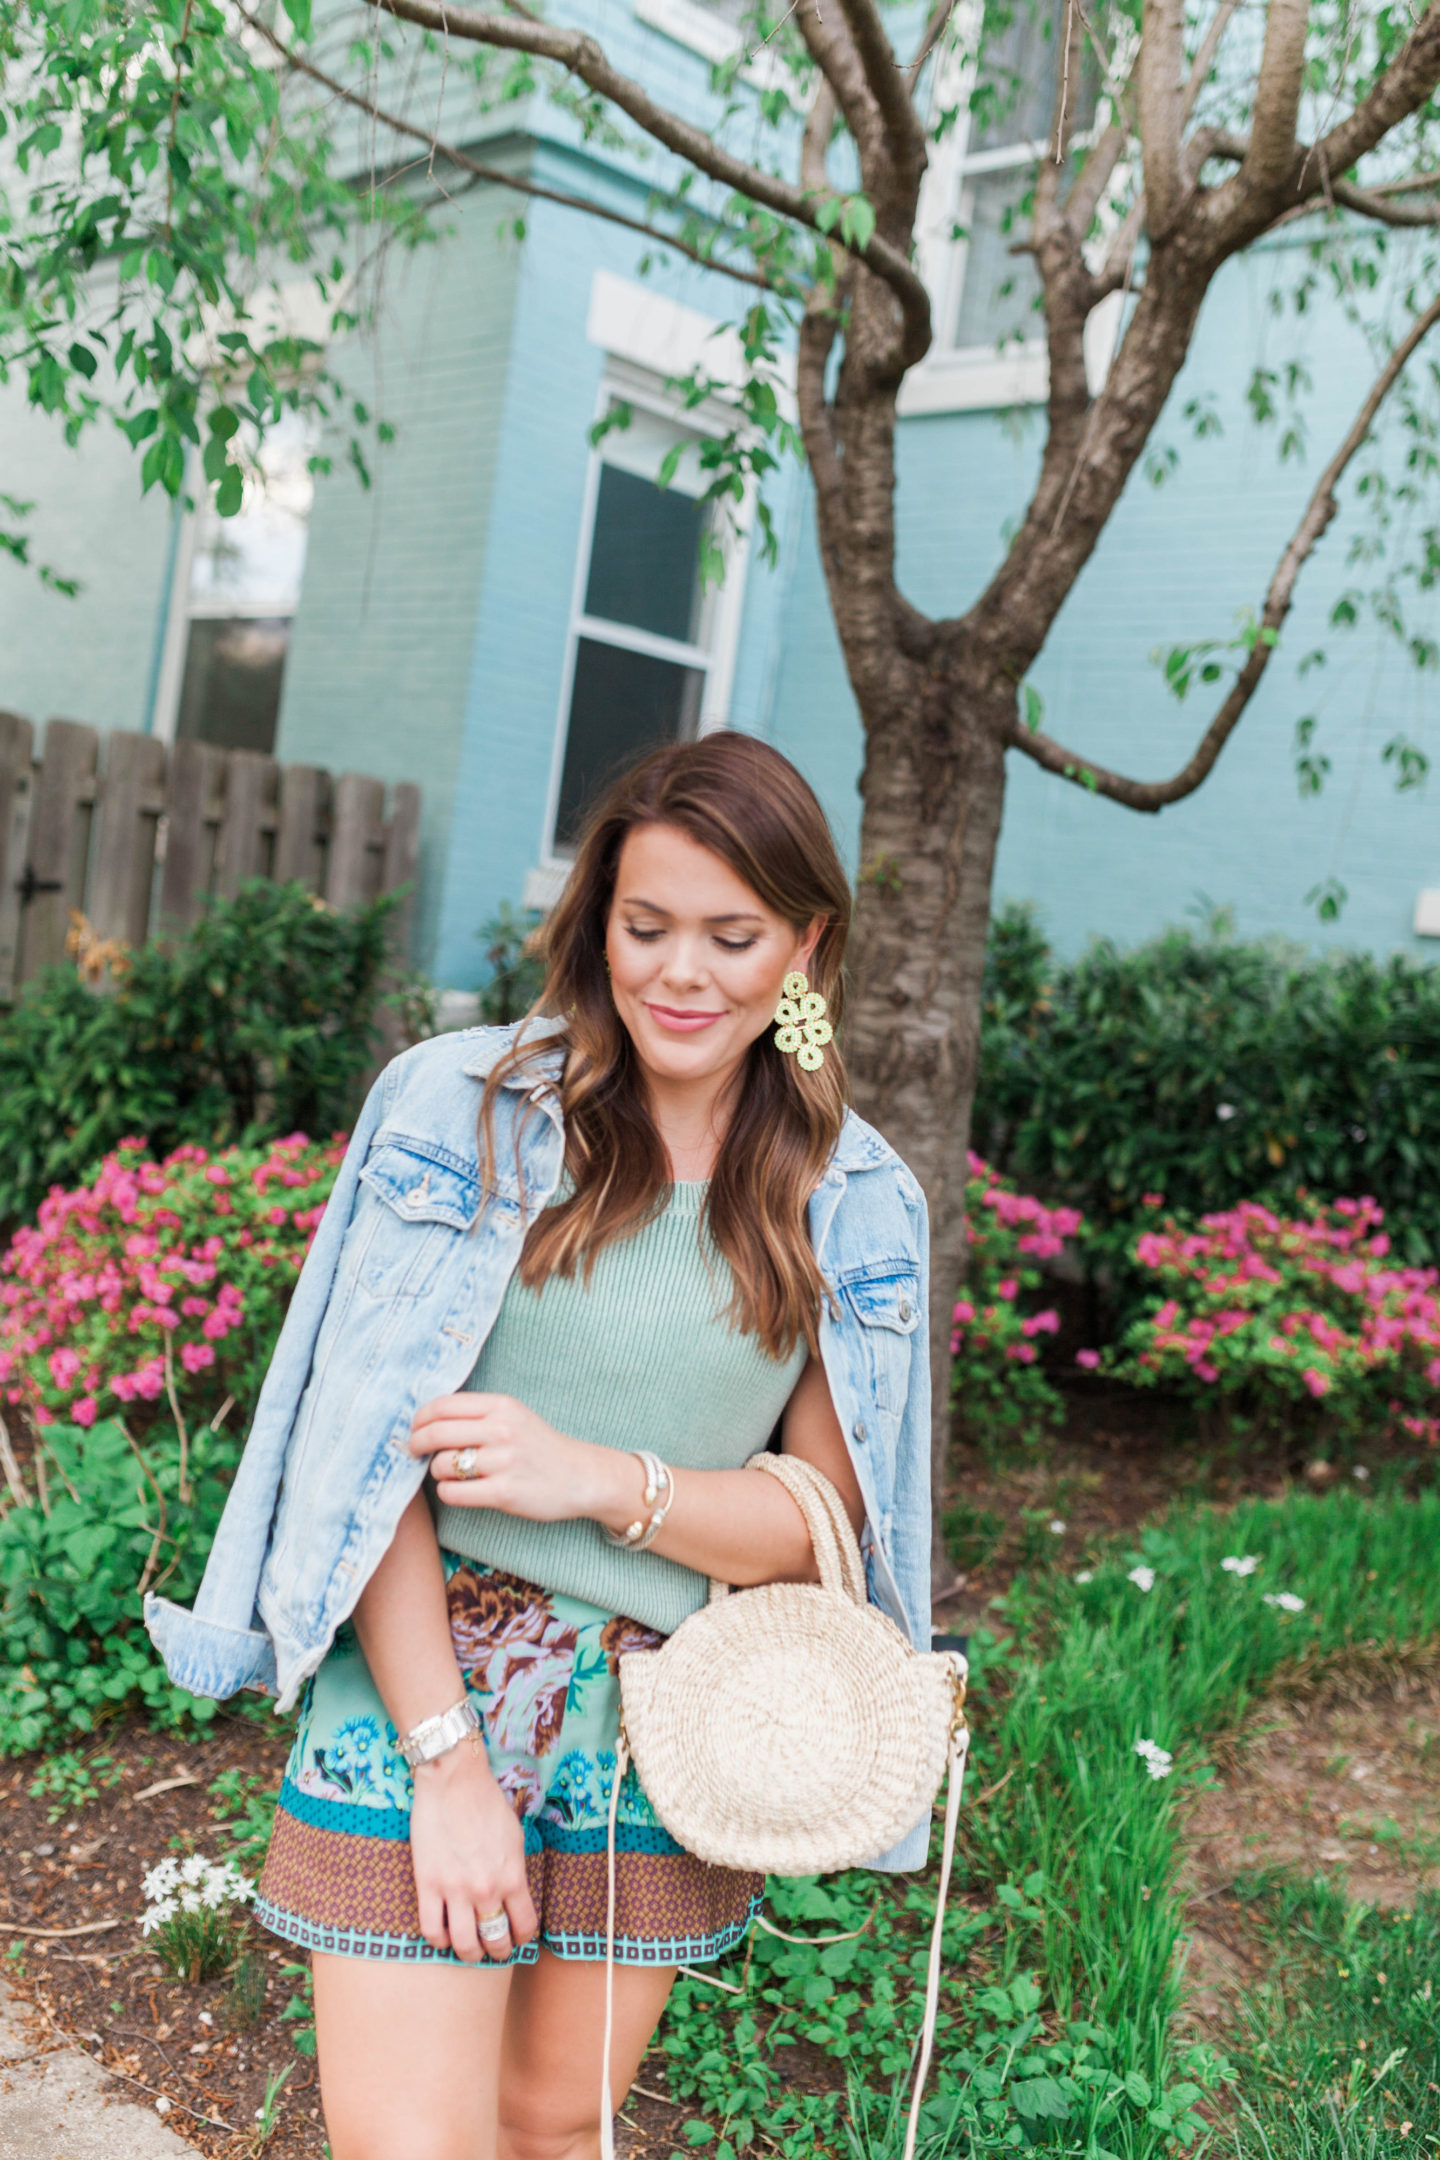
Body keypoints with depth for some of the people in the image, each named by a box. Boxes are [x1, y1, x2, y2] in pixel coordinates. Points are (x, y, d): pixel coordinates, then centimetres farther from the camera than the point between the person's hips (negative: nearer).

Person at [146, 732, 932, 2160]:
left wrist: (603, 1479, -17)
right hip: (426, 1681, -2)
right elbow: (368, 1451, -9)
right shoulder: (461, 1105, -6)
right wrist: (446, 1758, -14)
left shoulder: (854, 1201, 1)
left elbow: (826, 1519, 0)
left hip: (666, 1722, 2)